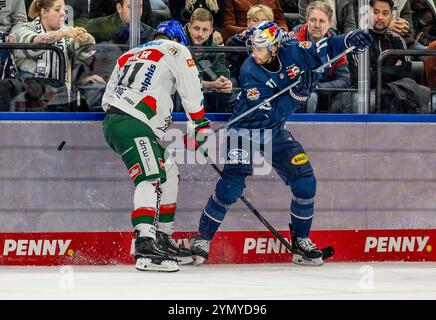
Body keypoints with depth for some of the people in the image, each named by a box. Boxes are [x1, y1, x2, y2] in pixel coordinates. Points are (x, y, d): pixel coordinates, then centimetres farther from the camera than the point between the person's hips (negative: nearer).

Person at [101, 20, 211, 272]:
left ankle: (163, 239, 25)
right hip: (130, 125, -9)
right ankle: (146, 246, -42)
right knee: (151, 179, -23)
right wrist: (201, 125, 14)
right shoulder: (176, 50, 7)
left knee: (169, 174, 22)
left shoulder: (128, 55, 29)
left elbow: (108, 97, 26)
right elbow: (191, 91, 2)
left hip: (113, 120, 9)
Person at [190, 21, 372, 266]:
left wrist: (349, 40, -21)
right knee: (230, 187, -16)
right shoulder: (250, 72, -23)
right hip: (246, 133, -5)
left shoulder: (291, 53, -13)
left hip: (275, 134, 5)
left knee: (305, 183, -3)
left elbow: (323, 51, -4)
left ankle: (301, 241, 12)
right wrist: (298, 92, -36)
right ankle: (203, 239, -1)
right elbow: (273, 112, -26)